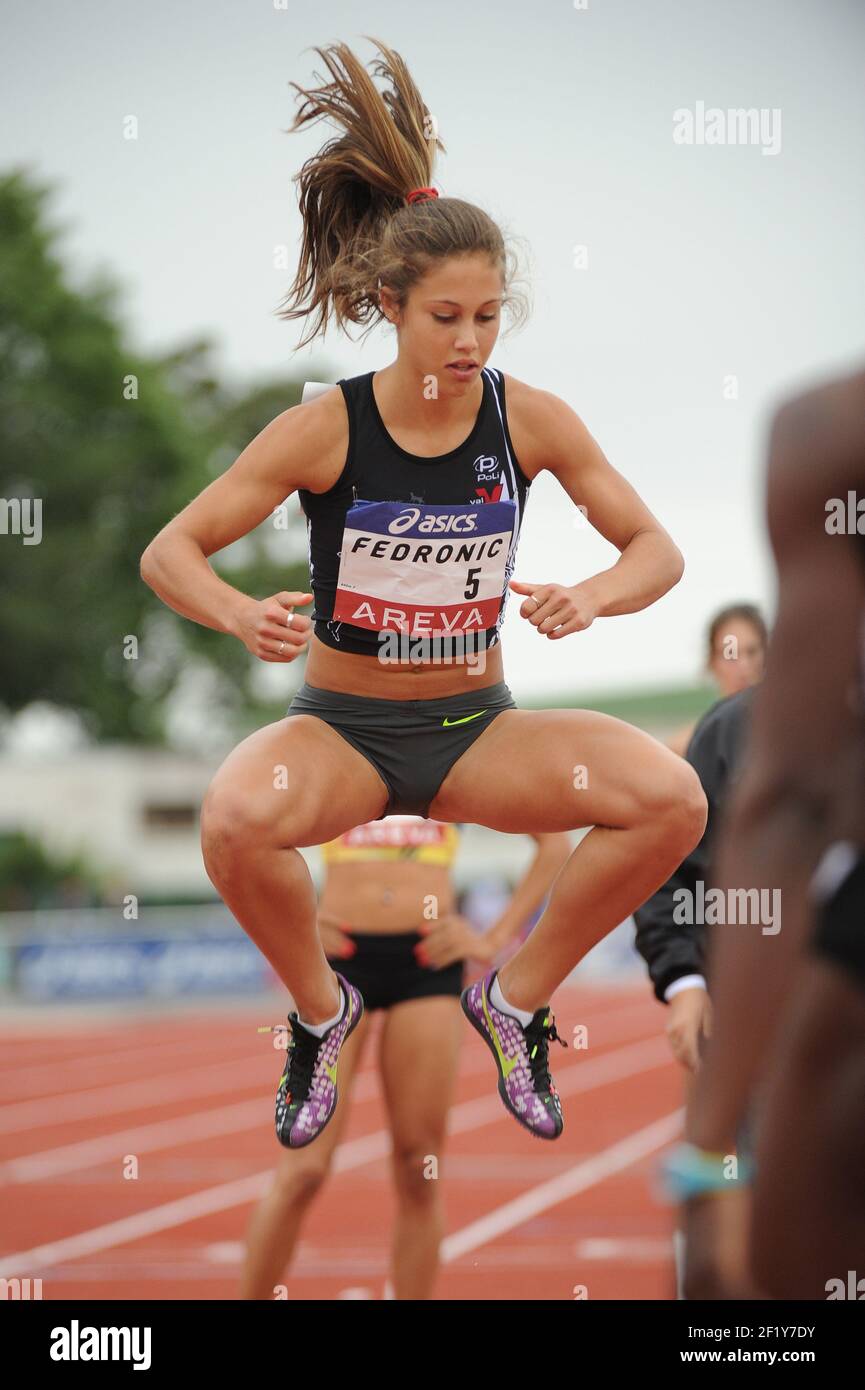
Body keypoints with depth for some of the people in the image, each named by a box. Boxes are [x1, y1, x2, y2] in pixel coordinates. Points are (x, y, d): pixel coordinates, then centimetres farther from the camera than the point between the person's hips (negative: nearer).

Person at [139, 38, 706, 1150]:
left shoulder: (529, 419, -7)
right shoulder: (326, 430, -13)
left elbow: (657, 549, -1)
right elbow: (169, 553, -8)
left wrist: (591, 598, -24)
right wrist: (244, 618, -30)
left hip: (475, 725, 2)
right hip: (343, 724, -2)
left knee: (669, 797, -24)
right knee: (237, 818, -37)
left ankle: (517, 996, 0)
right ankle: (320, 1006, -4)